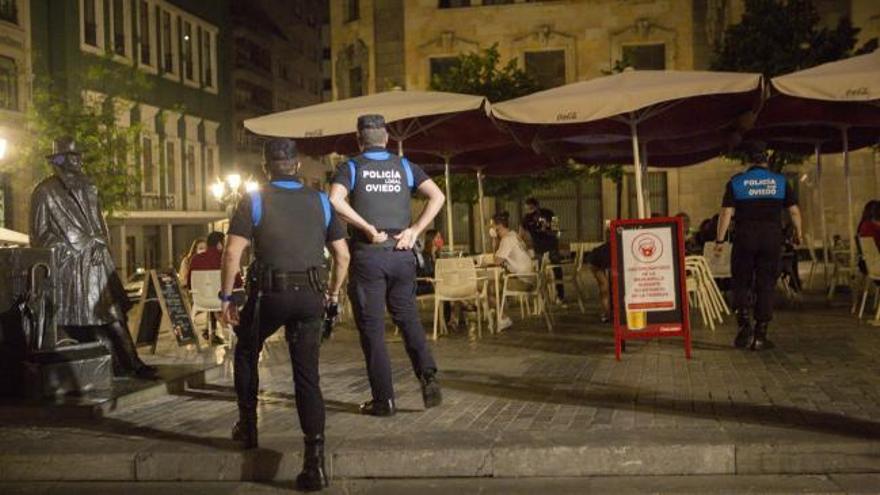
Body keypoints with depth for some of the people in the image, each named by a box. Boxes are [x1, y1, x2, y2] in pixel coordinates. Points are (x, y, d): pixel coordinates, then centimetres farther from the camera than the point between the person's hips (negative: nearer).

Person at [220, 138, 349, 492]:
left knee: (246, 353, 26)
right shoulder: (320, 201, 10)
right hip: (311, 297, 2)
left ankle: (247, 426, 32)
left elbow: (232, 253, -8)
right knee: (307, 374, 4)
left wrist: (226, 296, 1)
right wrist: (333, 292, 22)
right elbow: (342, 255, 9)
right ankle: (315, 459, -4)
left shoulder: (254, 201, 1)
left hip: (270, 294, -2)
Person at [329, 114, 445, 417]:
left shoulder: (351, 167, 3)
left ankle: (384, 399, 5)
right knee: (408, 318, 17)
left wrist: (368, 229, -13)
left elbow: (335, 200, -16)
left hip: (367, 254, -2)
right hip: (402, 254, 3)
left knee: (371, 327, 4)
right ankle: (427, 375, -3)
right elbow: (437, 196, -2)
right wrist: (415, 231, -4)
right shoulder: (405, 167, 10)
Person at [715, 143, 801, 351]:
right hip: (772, 239, 1)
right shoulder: (780, 181, 4)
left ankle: (744, 323, -10)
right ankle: (760, 335, 5)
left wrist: (719, 240, -2)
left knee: (741, 283, 10)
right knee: (766, 286, 5)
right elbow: (794, 210, 4)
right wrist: (797, 233, 19)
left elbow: (726, 213, -6)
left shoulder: (736, 182, 0)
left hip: (745, 238, -1)